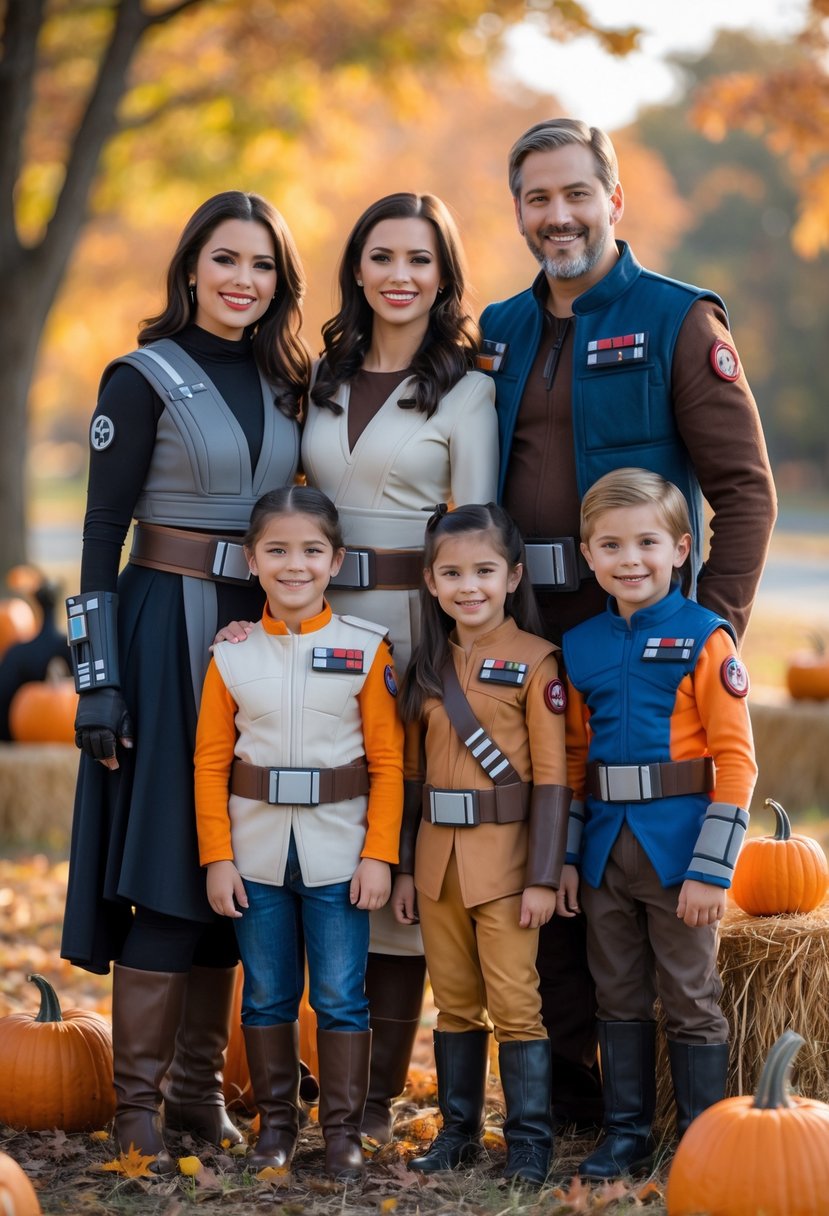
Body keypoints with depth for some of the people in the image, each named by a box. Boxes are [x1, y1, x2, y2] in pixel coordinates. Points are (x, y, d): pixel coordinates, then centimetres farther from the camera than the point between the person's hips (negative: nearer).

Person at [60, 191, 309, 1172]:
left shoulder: (283, 383, 12)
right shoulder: (144, 380, -5)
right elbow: (101, 537, -8)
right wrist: (99, 679, -14)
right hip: (167, 624, -6)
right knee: (161, 858, -7)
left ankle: (200, 1086, 15)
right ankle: (137, 1099, 0)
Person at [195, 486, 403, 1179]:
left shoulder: (367, 649, -3)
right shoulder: (231, 654, 1)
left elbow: (388, 762, -2)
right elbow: (211, 762, 3)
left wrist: (379, 855, -7)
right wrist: (217, 856, -2)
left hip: (337, 853, -2)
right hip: (256, 850, 2)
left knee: (341, 997, 1)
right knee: (266, 996, 10)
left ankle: (344, 1128, 12)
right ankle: (276, 1120, 23)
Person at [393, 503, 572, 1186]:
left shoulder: (535, 661, -6)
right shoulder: (428, 665, 9)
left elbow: (552, 776, -9)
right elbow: (413, 772, 12)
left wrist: (543, 877, -13)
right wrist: (404, 867, 9)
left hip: (504, 857, -5)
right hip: (437, 856, 5)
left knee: (515, 1002, -3)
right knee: (454, 1001, 12)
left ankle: (530, 1142, 6)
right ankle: (459, 1130, 22)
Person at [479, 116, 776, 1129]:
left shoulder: (679, 322, -1)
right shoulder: (498, 332, 14)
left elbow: (745, 487, -4)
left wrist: (715, 628, -12)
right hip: (523, 629, 5)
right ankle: (563, 1090, 17)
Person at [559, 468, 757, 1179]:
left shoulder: (704, 639, -7)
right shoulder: (580, 647, 7)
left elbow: (735, 761, -10)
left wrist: (711, 869, -15)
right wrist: (563, 856, 7)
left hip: (677, 845, -5)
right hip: (606, 847, 5)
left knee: (691, 1000, 2)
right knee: (620, 997, 13)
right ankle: (626, 1133, 25)